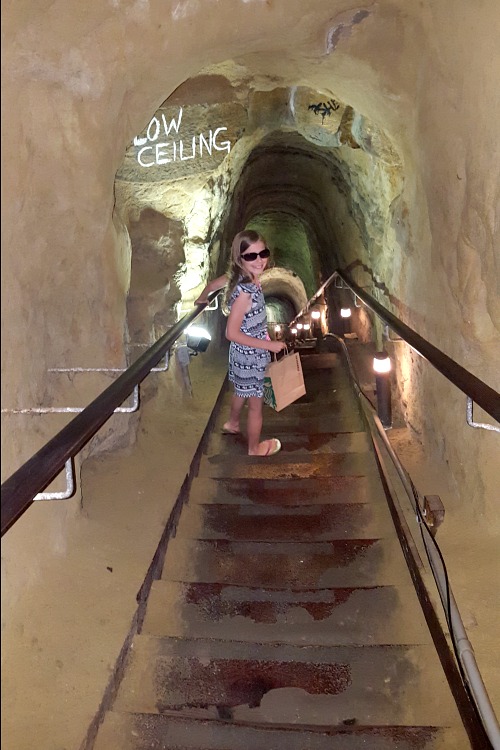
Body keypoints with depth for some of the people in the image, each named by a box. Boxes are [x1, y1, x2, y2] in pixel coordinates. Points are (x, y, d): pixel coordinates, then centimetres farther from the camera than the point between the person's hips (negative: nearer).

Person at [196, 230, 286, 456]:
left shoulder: (237, 276, -9)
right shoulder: (245, 291, -33)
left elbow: (211, 285, 10)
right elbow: (232, 333, -30)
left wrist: (201, 300, 31)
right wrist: (269, 345, -24)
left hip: (243, 352, 8)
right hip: (250, 355, -8)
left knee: (242, 391, 33)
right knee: (256, 404, 13)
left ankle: (232, 424, 58)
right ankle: (255, 448, 34)